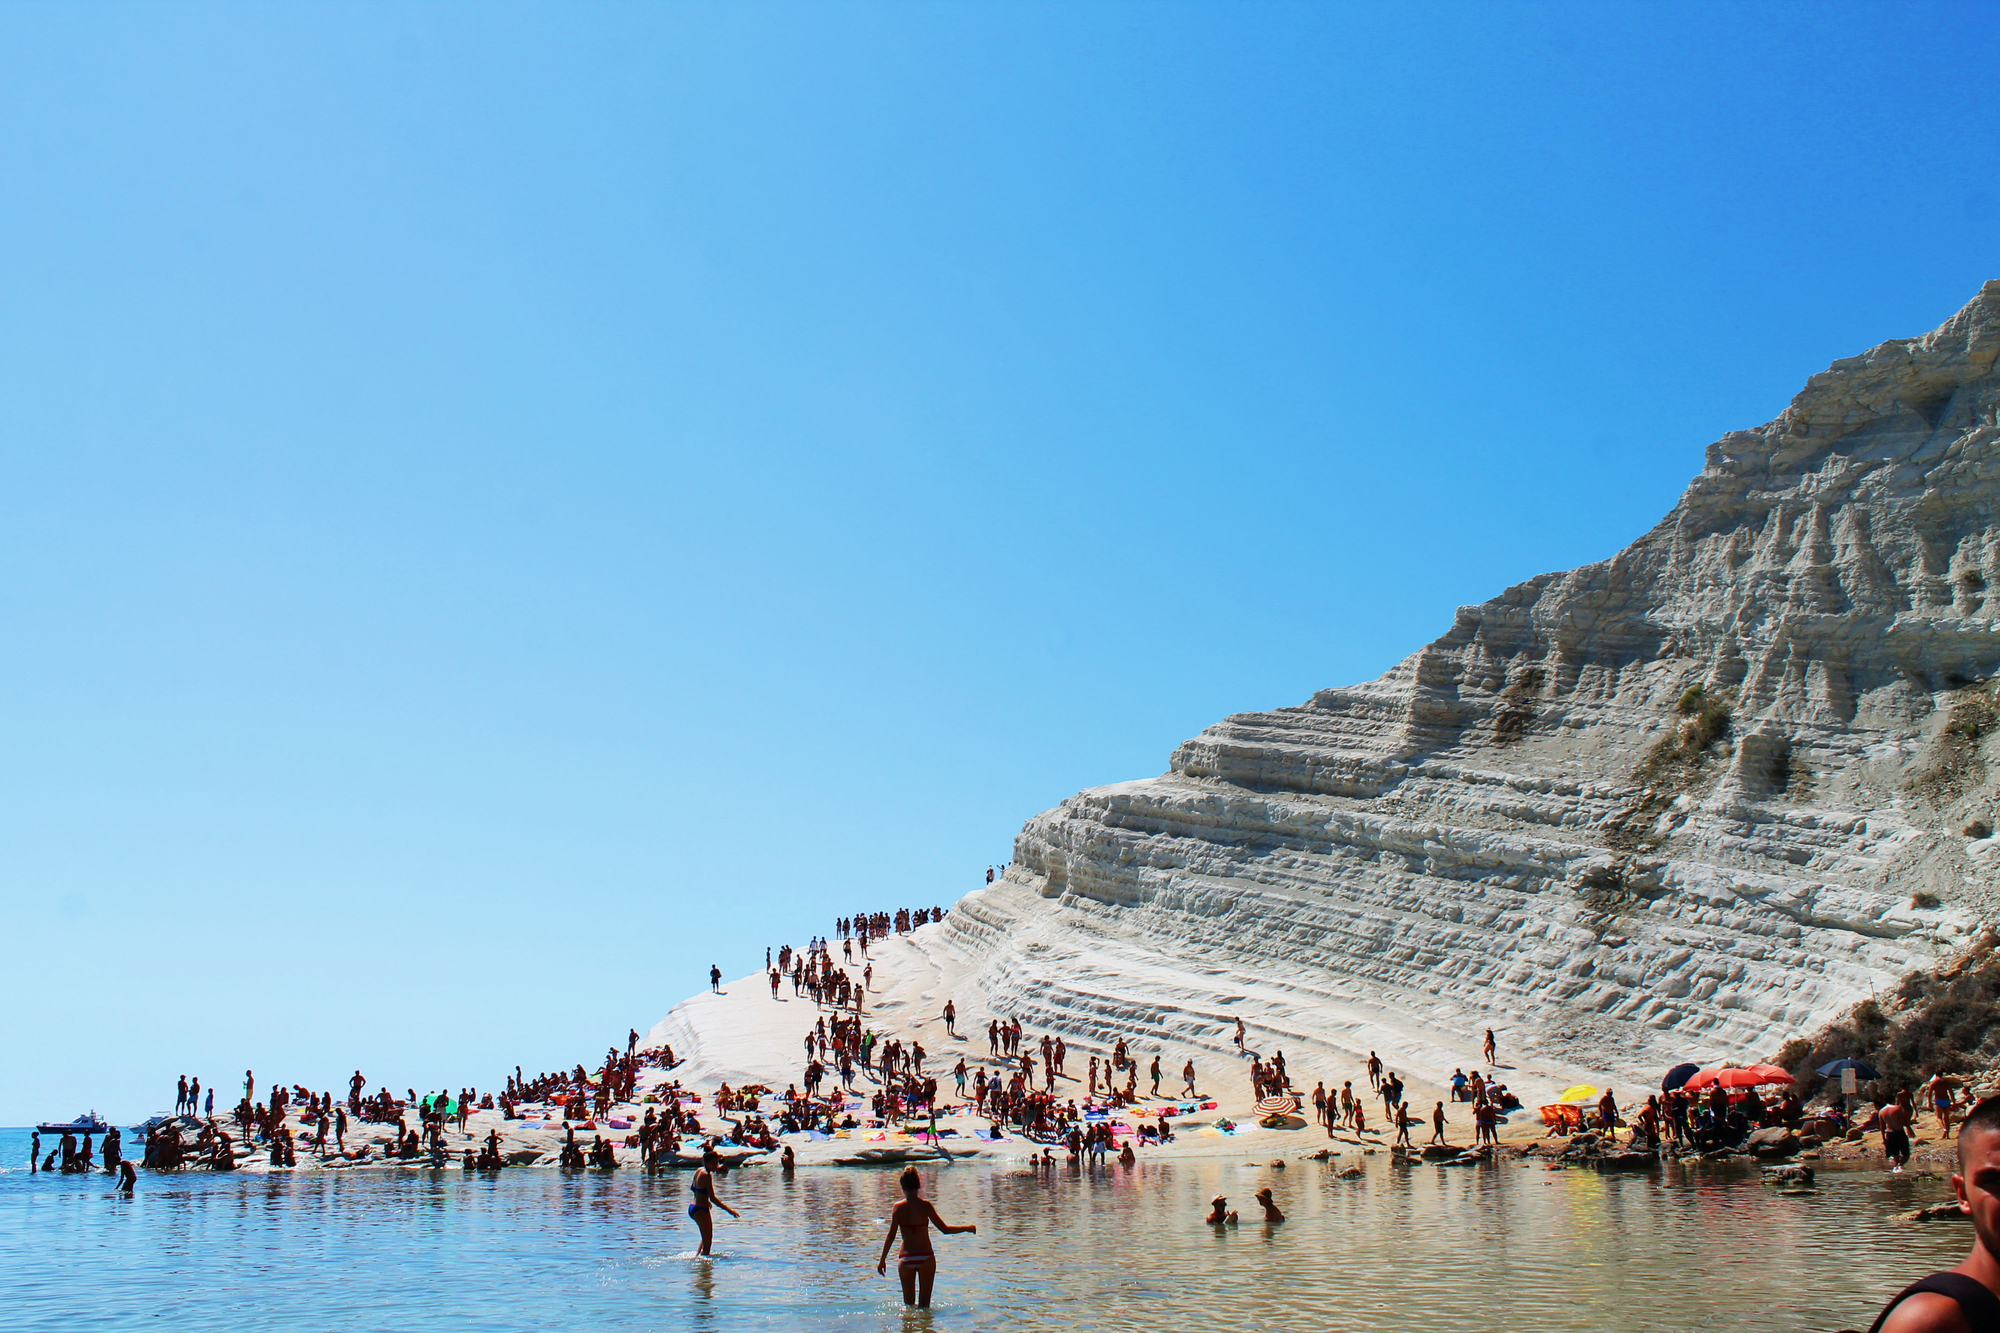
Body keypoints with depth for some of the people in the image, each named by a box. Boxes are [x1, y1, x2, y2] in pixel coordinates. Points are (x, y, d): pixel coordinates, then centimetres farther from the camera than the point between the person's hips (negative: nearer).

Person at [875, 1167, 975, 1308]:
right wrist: (966, 1228, 10)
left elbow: (891, 1236, -4)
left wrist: (882, 1260, 6)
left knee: (908, 1303, 15)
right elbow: (945, 1229, -4)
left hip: (906, 1259, 0)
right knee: (924, 1304, 11)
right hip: (925, 1257, 0)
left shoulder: (899, 1207, -5)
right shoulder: (925, 1205, -7)